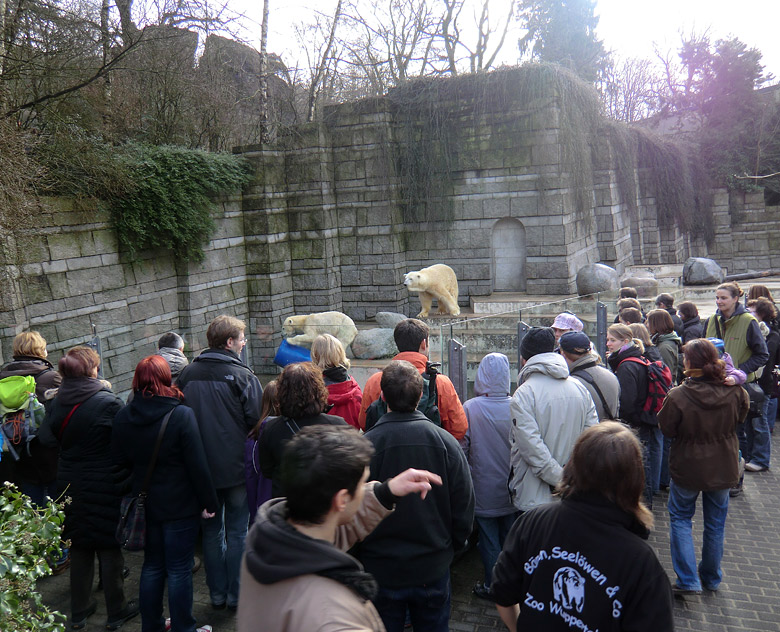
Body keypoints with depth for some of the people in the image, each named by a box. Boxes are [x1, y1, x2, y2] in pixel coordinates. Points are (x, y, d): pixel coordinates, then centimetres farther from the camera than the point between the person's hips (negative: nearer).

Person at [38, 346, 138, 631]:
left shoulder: (57, 404, -3)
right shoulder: (107, 402, -20)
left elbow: (46, 438, 9)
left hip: (71, 487, 5)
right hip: (106, 488, -5)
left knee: (79, 548, 18)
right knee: (110, 549, 9)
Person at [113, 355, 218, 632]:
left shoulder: (123, 417, -3)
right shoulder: (182, 415, -19)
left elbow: (120, 461, 7)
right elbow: (198, 466, -17)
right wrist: (208, 502, -8)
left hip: (146, 505, 5)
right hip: (180, 505, -5)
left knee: (152, 567, 19)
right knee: (179, 571, 6)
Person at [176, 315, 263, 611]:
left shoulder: (187, 374, -1)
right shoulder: (242, 375, -15)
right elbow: (257, 421, -15)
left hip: (201, 467, 4)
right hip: (237, 466, -4)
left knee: (211, 531, 16)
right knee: (237, 531, 10)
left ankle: (217, 594, 25)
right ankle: (236, 595, 18)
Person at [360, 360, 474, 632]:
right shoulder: (446, 442, -13)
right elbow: (464, 506, -4)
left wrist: (360, 553, 7)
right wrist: (452, 548, 13)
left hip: (381, 569, -1)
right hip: (433, 569, 2)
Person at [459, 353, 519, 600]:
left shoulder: (469, 408, -16)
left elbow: (461, 448, -10)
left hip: (483, 489, -2)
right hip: (511, 488, 2)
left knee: (488, 539, 11)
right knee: (511, 539, 17)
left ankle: (492, 585, 21)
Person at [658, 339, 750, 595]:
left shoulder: (677, 396, -26)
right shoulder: (735, 392, -14)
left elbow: (666, 428, -12)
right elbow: (741, 416, 6)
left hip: (688, 468, -3)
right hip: (723, 468, 4)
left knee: (680, 518, 15)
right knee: (715, 523, 20)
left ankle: (688, 580, 9)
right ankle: (711, 577, 36)